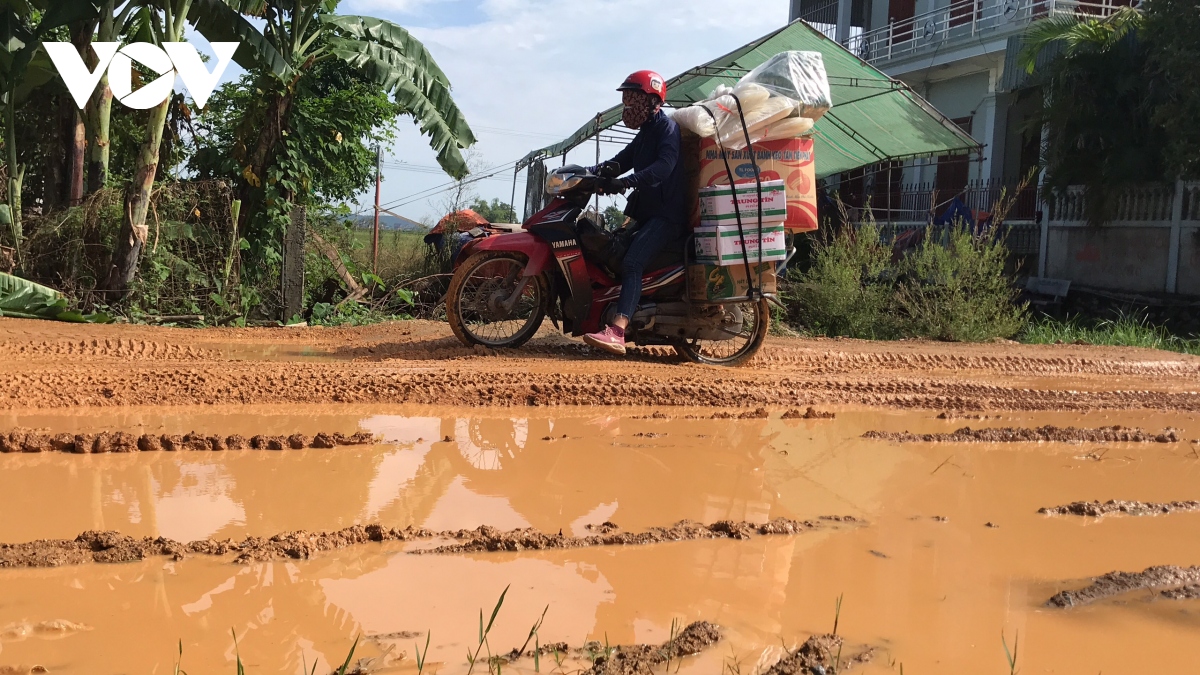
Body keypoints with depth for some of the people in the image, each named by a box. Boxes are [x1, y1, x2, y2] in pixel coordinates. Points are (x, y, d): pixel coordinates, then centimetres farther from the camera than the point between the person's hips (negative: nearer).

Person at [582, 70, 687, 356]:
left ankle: (617, 333, -39)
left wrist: (626, 182, -38)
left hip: (668, 214, -11)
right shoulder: (645, 134, 22)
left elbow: (665, 165, -27)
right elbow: (621, 161, 18)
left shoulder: (667, 127, -9)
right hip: (647, 212, 11)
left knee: (632, 262, -27)